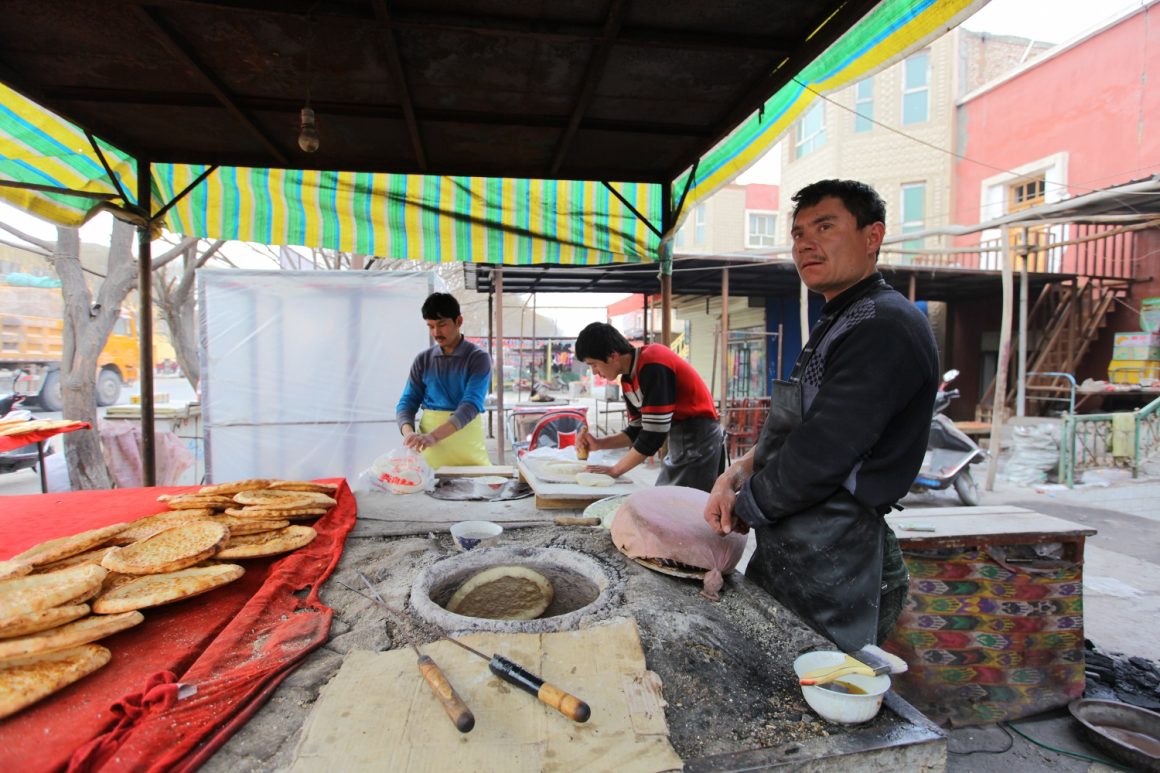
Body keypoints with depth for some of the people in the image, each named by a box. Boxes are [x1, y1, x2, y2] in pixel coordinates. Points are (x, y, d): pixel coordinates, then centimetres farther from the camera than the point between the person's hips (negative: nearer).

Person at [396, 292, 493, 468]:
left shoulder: (478, 358, -6)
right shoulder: (423, 360, 7)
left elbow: (471, 404, -17)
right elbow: (408, 401, 5)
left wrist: (433, 436, -30)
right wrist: (408, 432, -17)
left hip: (465, 442, -3)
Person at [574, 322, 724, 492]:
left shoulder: (653, 366, -23)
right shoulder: (628, 379, 4)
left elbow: (654, 435, -24)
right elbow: (638, 430, 10)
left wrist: (615, 470, -14)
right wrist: (599, 443, -4)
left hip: (699, 440, -9)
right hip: (679, 442, 9)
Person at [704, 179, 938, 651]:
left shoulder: (884, 327, -18)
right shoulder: (838, 324, 15)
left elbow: (821, 455, -24)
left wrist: (745, 506, -8)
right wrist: (743, 469, -2)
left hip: (835, 571, -9)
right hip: (787, 554, 10)